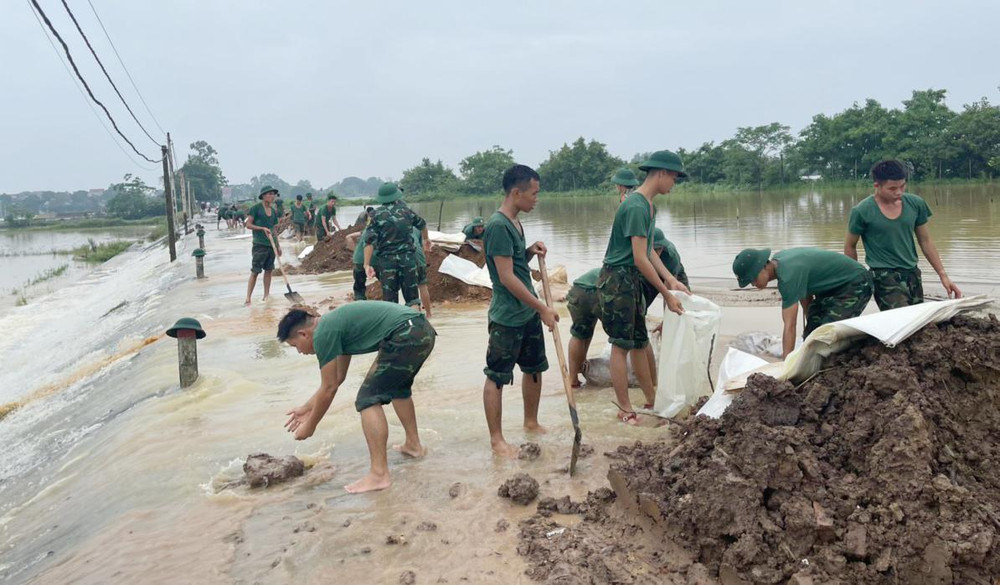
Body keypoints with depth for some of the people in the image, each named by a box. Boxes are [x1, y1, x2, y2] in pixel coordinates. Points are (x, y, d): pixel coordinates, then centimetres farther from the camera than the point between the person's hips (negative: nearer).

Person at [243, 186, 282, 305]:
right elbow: (248, 224, -7)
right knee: (255, 271, -7)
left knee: (268, 269, 10)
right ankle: (248, 298, -4)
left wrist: (278, 245, 16)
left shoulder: (273, 211, 11)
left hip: (271, 244, 6)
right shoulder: (256, 208, -6)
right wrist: (262, 228, -19)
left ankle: (266, 295, 18)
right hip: (259, 244, -6)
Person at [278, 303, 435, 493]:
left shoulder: (323, 334, -3)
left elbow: (329, 389, 3)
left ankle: (379, 475, -5)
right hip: (423, 331, 10)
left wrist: (310, 426, 17)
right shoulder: (336, 325, 25)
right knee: (396, 386, 32)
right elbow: (337, 378, 34)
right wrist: (307, 408, 41)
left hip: (406, 337, -10)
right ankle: (413, 444, 44)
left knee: (369, 399, -3)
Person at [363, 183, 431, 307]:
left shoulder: (377, 214, -2)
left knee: (390, 298, 5)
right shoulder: (405, 210, 6)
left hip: (387, 260, -1)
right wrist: (426, 239, 43)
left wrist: (367, 264, -12)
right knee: (412, 297, 7)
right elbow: (422, 224, 24)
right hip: (408, 258, 2)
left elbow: (370, 241, -12)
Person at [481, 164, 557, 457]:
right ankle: (496, 439, 11)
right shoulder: (497, 226, -20)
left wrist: (530, 252, 0)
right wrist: (543, 308, -18)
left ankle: (531, 422, 37)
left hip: (528, 312, 10)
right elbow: (507, 277, -22)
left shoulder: (515, 223, 10)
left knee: (534, 368, 19)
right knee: (497, 377, 2)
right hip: (507, 317, -10)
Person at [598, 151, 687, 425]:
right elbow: (640, 259, -21)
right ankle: (625, 410, 4)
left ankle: (652, 399, 26)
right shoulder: (636, 207, -19)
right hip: (617, 278, -10)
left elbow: (649, 251, 13)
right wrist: (666, 294, -15)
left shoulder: (648, 206, 12)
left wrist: (671, 279, 1)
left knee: (639, 342, 16)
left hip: (632, 279, 10)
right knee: (621, 344, -3)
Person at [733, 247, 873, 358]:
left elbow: (790, 326, -35)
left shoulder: (788, 276, -33)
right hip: (833, 286, 9)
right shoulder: (778, 260, -7)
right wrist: (811, 321, 15)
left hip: (855, 285, -9)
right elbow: (804, 289, 9)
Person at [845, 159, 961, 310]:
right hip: (884, 276, -5)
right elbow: (850, 247, 1)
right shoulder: (862, 212, -11)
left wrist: (943, 275, 10)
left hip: (912, 274, 6)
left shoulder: (915, 204, 2)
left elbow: (925, 241, 12)